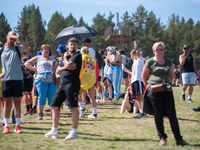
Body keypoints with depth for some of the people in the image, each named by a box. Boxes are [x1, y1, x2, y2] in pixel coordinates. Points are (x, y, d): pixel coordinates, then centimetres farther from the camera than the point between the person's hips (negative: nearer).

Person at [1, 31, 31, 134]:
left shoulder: (18, 49, 6)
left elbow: (28, 49, -15)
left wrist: (18, 38, -18)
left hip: (17, 79, 0)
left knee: (17, 102, 3)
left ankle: (18, 126, 6)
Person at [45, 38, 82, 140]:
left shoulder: (77, 56, 2)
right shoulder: (67, 57, 25)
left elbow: (69, 65, -15)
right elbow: (58, 70, 15)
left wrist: (65, 59, 6)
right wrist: (66, 67, -4)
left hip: (72, 83, -8)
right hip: (62, 84, 8)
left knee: (73, 107, -9)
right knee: (54, 106, 7)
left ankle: (74, 131, -6)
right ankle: (54, 131, 14)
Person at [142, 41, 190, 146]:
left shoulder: (169, 62, 13)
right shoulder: (150, 62, 2)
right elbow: (143, 76, 8)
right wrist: (148, 86, 4)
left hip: (167, 90, 3)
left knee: (172, 115, -2)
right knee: (158, 115, 0)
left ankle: (178, 139, 0)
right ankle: (162, 138, 10)